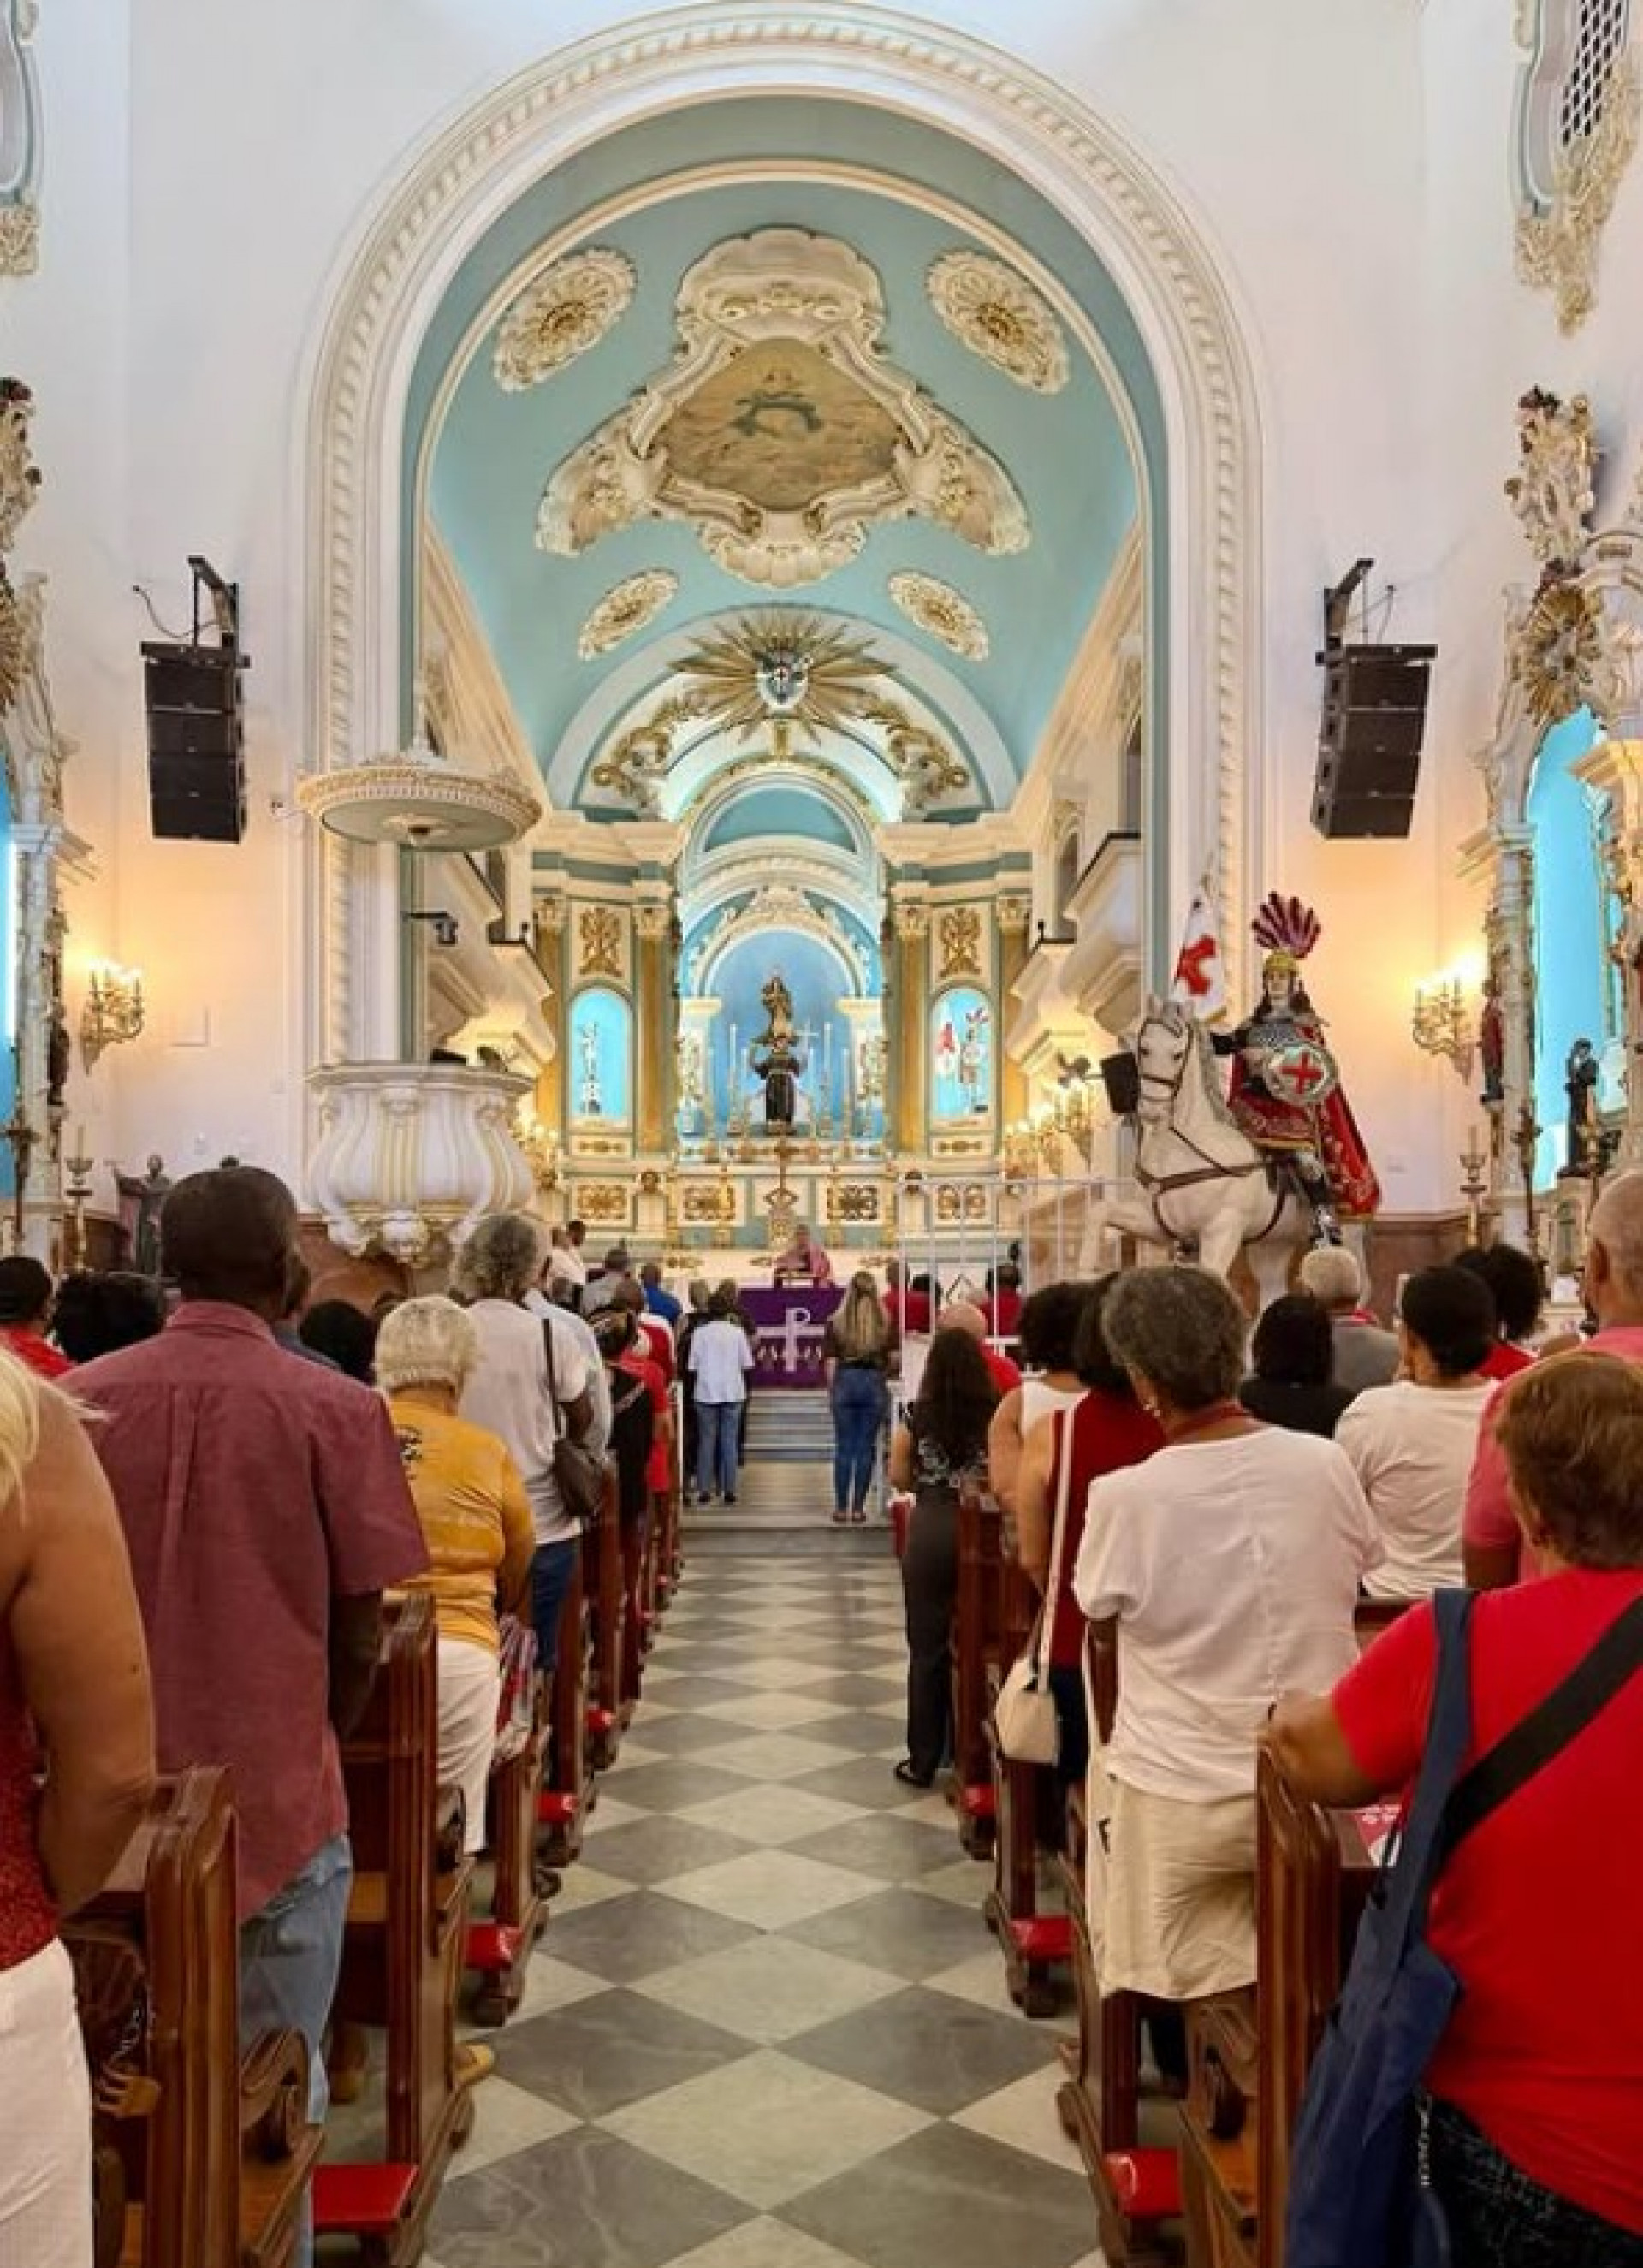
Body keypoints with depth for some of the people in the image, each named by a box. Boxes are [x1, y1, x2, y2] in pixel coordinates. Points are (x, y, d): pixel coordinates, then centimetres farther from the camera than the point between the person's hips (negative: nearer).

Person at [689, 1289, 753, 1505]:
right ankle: (729, 1489, 6)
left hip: (706, 1393, -1)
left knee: (706, 1441, 7)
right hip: (733, 1393, 1)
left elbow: (693, 1365, -6)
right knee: (730, 1442, 6)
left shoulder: (700, 1332, -5)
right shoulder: (737, 1331, -2)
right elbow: (747, 1364, 0)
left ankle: (705, 1489, 6)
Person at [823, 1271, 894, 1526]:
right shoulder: (885, 1324, -1)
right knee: (866, 1447, 6)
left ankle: (841, 1507, 9)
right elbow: (894, 1357, -1)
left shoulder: (836, 1324, -1)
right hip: (874, 1383, 0)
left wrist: (831, 1391, 9)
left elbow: (830, 1362, -1)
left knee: (843, 1447, 8)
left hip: (845, 1382, 0)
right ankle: (858, 1507, 7)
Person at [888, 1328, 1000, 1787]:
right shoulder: (997, 1414, -6)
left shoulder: (917, 1415, -5)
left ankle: (923, 1760, 14)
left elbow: (899, 1477, 3)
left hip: (930, 1530, -1)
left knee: (927, 1649, 8)